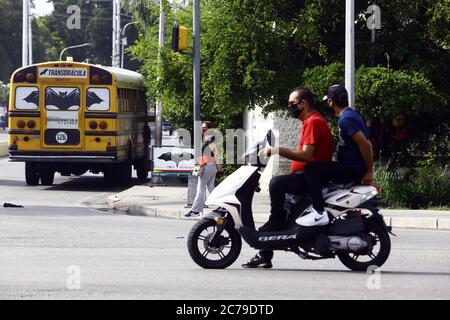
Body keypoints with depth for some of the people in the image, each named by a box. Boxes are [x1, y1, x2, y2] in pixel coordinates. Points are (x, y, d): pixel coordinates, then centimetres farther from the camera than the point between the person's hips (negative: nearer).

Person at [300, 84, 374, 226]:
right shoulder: (351, 114, 15)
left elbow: (365, 144, -25)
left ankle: (319, 213, -24)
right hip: (353, 168, 11)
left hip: (351, 169, -11)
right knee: (319, 169, 26)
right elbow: (366, 144, 21)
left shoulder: (346, 119, -18)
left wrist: (369, 172, -17)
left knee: (311, 168, -21)